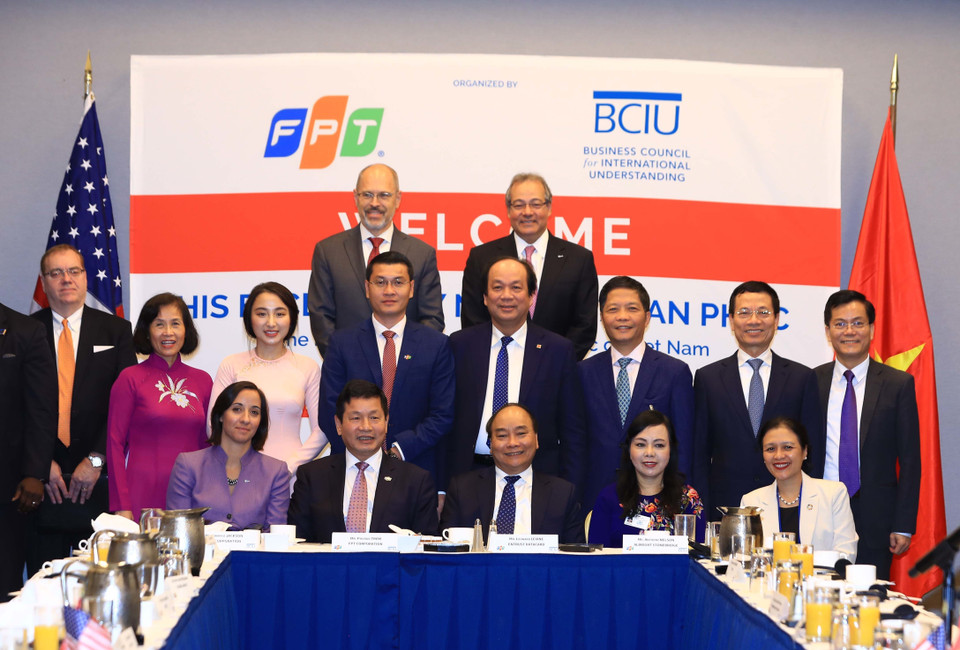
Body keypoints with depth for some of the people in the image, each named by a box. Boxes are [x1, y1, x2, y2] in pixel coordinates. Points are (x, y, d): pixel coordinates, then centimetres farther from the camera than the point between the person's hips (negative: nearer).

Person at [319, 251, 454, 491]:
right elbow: (330, 415, 0)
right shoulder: (342, 343, 5)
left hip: (417, 471, 0)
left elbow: (443, 414, 0)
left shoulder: (436, 344, 5)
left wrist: (399, 451, -11)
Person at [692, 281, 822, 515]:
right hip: (724, 511, 0)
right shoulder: (707, 378, 7)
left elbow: (814, 452, 7)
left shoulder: (803, 378, 7)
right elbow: (699, 454, 6)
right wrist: (702, 515, -2)